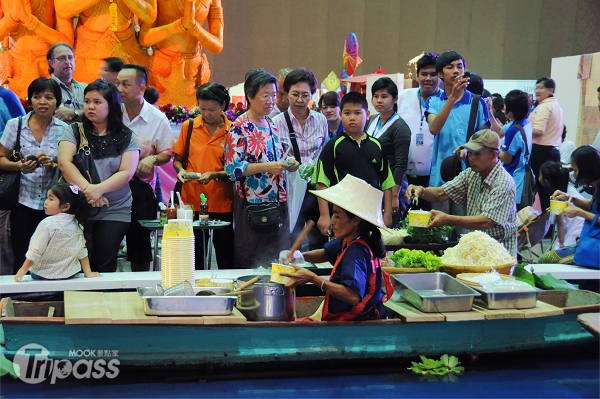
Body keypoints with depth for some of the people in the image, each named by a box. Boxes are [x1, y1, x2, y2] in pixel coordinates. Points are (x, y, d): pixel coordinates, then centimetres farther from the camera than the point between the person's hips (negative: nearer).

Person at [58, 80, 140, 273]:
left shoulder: (126, 137, 3)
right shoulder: (74, 131, 4)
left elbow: (126, 172, -7)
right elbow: (64, 162, -9)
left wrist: (99, 189, -23)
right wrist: (87, 189, -22)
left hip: (115, 212, 0)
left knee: (104, 267, 2)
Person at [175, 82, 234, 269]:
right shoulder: (188, 126, 4)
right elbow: (177, 158, 12)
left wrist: (214, 175, -17)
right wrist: (180, 170, -8)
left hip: (223, 205, -1)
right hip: (191, 202, 2)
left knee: (226, 260, 7)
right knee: (193, 260, 9)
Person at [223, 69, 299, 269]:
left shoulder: (271, 125, 13)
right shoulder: (239, 127, -10)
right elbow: (232, 168, -17)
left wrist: (287, 164, 3)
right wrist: (267, 167, -23)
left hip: (277, 204, 7)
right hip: (252, 206, -7)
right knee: (253, 265, -2)